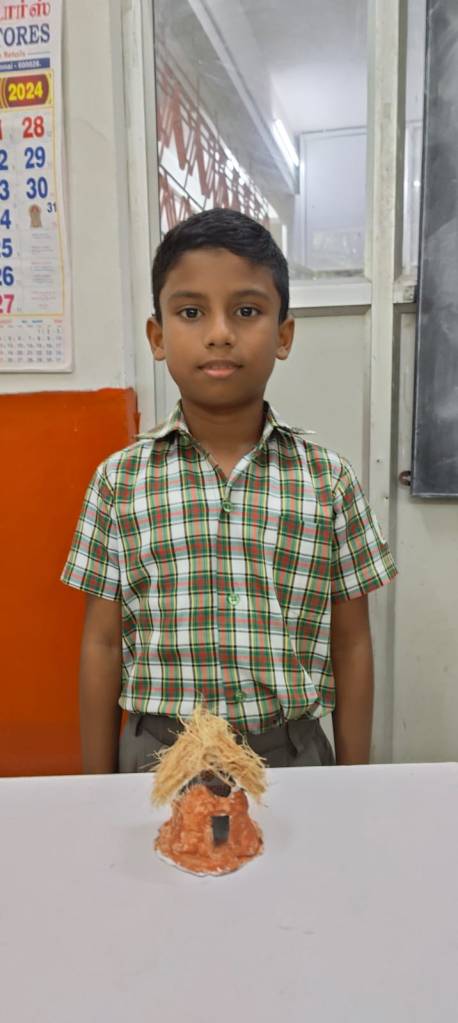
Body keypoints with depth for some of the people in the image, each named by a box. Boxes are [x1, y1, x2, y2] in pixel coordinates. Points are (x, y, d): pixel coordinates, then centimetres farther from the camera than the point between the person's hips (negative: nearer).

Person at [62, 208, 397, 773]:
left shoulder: (329, 479, -6)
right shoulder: (119, 479, -6)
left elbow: (350, 645, 0)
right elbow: (103, 646, -1)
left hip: (292, 752, 1)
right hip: (158, 754, 0)